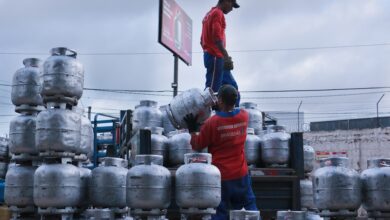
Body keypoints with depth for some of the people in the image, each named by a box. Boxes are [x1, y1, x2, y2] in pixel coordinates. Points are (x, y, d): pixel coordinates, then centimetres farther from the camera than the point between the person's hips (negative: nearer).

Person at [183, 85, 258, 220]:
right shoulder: (244, 116, -5)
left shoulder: (212, 122, -18)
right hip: (240, 174, 3)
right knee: (249, 205, 16)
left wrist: (192, 129, 4)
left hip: (220, 176, -3)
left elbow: (197, 147, -6)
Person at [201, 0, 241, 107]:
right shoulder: (218, 13, -9)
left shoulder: (209, 14, 21)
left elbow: (202, 40, 22)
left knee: (232, 86, 12)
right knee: (212, 89, -10)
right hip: (216, 57, -10)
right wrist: (226, 56, -25)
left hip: (209, 55, 10)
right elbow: (217, 37, -21)